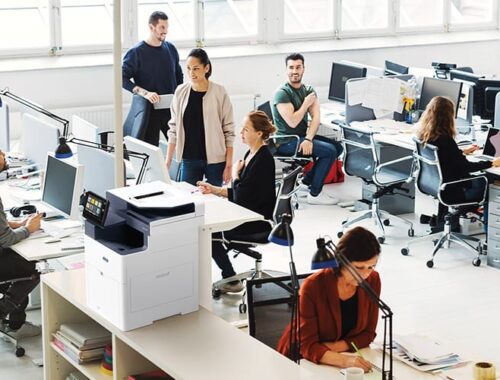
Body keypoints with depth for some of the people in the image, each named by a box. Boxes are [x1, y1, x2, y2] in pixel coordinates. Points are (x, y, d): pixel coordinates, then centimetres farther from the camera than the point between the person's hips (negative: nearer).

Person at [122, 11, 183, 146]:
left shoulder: (171, 48, 8)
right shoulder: (136, 52, -8)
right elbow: (123, 78, -13)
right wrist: (144, 93, -24)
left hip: (171, 109, 5)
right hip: (149, 110, -4)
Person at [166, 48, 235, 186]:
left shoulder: (219, 92, -5)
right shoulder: (180, 92, 3)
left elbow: (229, 131, -3)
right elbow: (174, 129, 8)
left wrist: (229, 165, -7)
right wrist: (168, 161, 3)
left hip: (215, 159, -2)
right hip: (188, 159, 2)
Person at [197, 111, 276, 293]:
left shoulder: (263, 159, -20)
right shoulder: (251, 154, 9)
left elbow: (240, 196, -21)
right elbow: (238, 193, 13)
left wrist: (235, 174, -6)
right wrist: (213, 189, 4)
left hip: (258, 220, -9)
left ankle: (231, 281, 7)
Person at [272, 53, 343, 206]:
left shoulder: (308, 90, 7)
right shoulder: (282, 93, -14)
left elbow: (316, 117, -5)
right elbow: (292, 122, -23)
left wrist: (308, 139, -22)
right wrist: (306, 103, -12)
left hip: (302, 136, 8)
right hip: (286, 142, -8)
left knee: (337, 147, 1)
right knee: (329, 151, -18)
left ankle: (307, 181, 10)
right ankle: (315, 194, -7)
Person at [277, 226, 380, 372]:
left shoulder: (372, 280, -9)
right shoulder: (313, 286, -22)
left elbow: (368, 333, -1)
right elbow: (307, 346, -23)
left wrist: (335, 347, -17)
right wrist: (344, 360, -38)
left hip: (345, 353, 4)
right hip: (302, 359, -4)